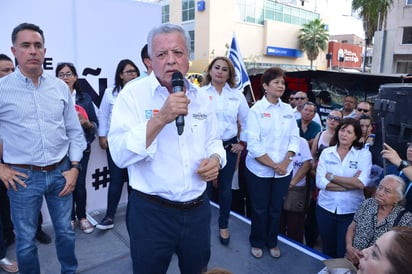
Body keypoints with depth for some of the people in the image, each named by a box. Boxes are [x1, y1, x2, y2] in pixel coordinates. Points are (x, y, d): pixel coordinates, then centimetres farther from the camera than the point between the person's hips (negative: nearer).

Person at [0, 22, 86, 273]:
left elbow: (75, 131, 7)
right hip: (23, 177, -2)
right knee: (25, 241, 12)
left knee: (65, 232, 17)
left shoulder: (60, 87, 2)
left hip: (61, 172, 3)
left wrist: (74, 167, 1)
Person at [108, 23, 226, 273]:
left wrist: (215, 159, -8)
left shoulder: (201, 96, 4)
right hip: (151, 211, -4)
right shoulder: (133, 94, -11)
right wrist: (161, 118, -30)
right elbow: (120, 154, -20)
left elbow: (213, 141, 14)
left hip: (198, 209, 5)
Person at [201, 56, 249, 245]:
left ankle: (224, 226, 30)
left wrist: (242, 142, 8)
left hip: (229, 147, 2)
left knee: (225, 189, 11)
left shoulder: (237, 95, 4)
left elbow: (246, 121, 11)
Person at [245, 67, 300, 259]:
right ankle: (257, 242, 33)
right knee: (259, 209, 10)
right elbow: (253, 144, -13)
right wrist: (273, 165, -15)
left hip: (284, 170, 4)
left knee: (276, 208, 14)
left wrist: (285, 162, -10)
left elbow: (294, 138, 5)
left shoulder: (288, 109, 6)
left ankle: (272, 242, 36)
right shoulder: (256, 109, -7)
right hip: (259, 169, -3)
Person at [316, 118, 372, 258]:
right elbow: (320, 182, -11)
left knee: (345, 252, 9)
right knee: (327, 249, 19)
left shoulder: (364, 154, -4)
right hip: (326, 208, 2)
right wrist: (351, 184, -15)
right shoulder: (326, 152, 0)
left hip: (350, 210, -2)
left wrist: (331, 176, -12)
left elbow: (361, 183, -17)